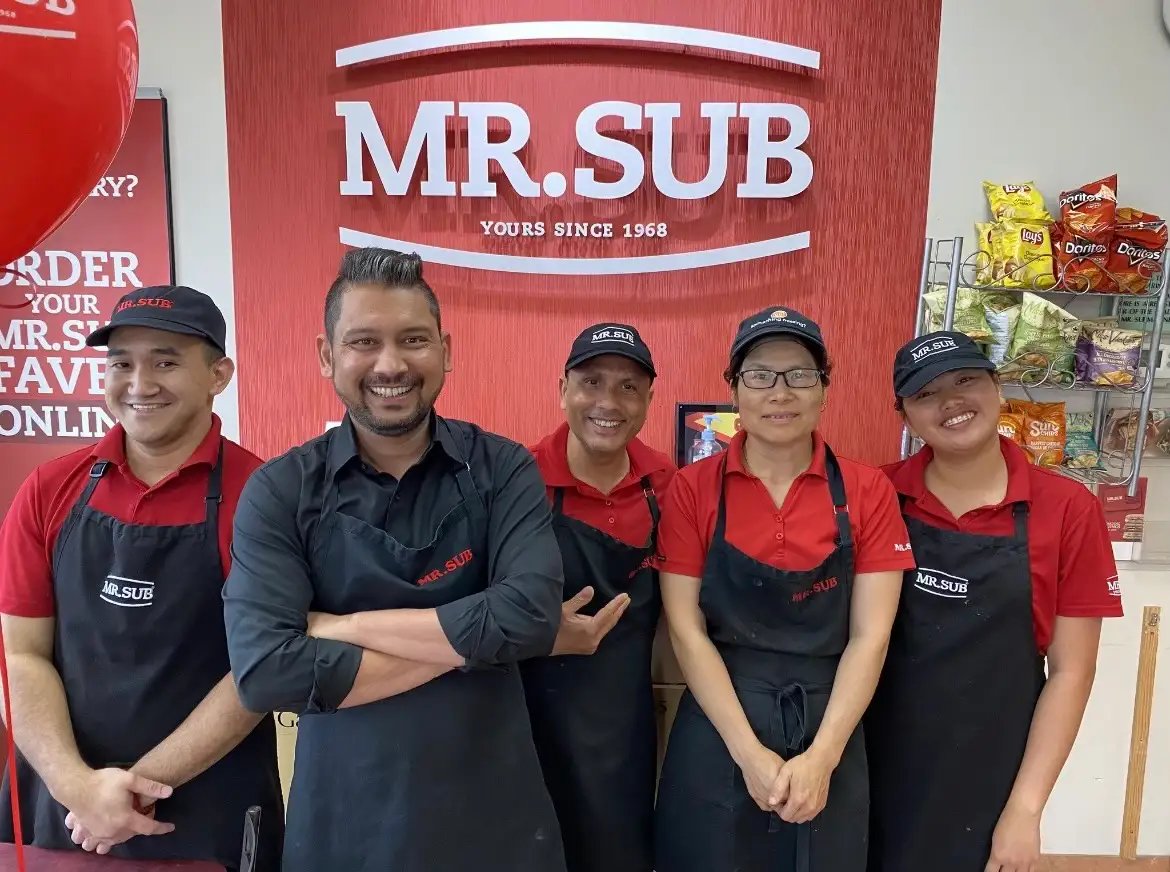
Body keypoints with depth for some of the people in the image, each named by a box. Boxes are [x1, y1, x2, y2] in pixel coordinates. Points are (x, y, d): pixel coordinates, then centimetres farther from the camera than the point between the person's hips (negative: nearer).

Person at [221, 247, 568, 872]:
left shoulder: (503, 470, -8)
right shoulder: (279, 492, -9)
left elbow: (532, 617, -21)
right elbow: (263, 671, -20)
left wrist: (341, 627, -18)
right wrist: (465, 640, -18)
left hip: (495, 814, 1)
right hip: (342, 821, 0)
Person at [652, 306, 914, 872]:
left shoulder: (867, 491, -3)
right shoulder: (692, 487, -5)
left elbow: (870, 635, -5)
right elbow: (685, 628, -8)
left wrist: (822, 756, -13)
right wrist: (749, 752, -13)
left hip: (829, 736, 1)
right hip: (716, 740, 0)